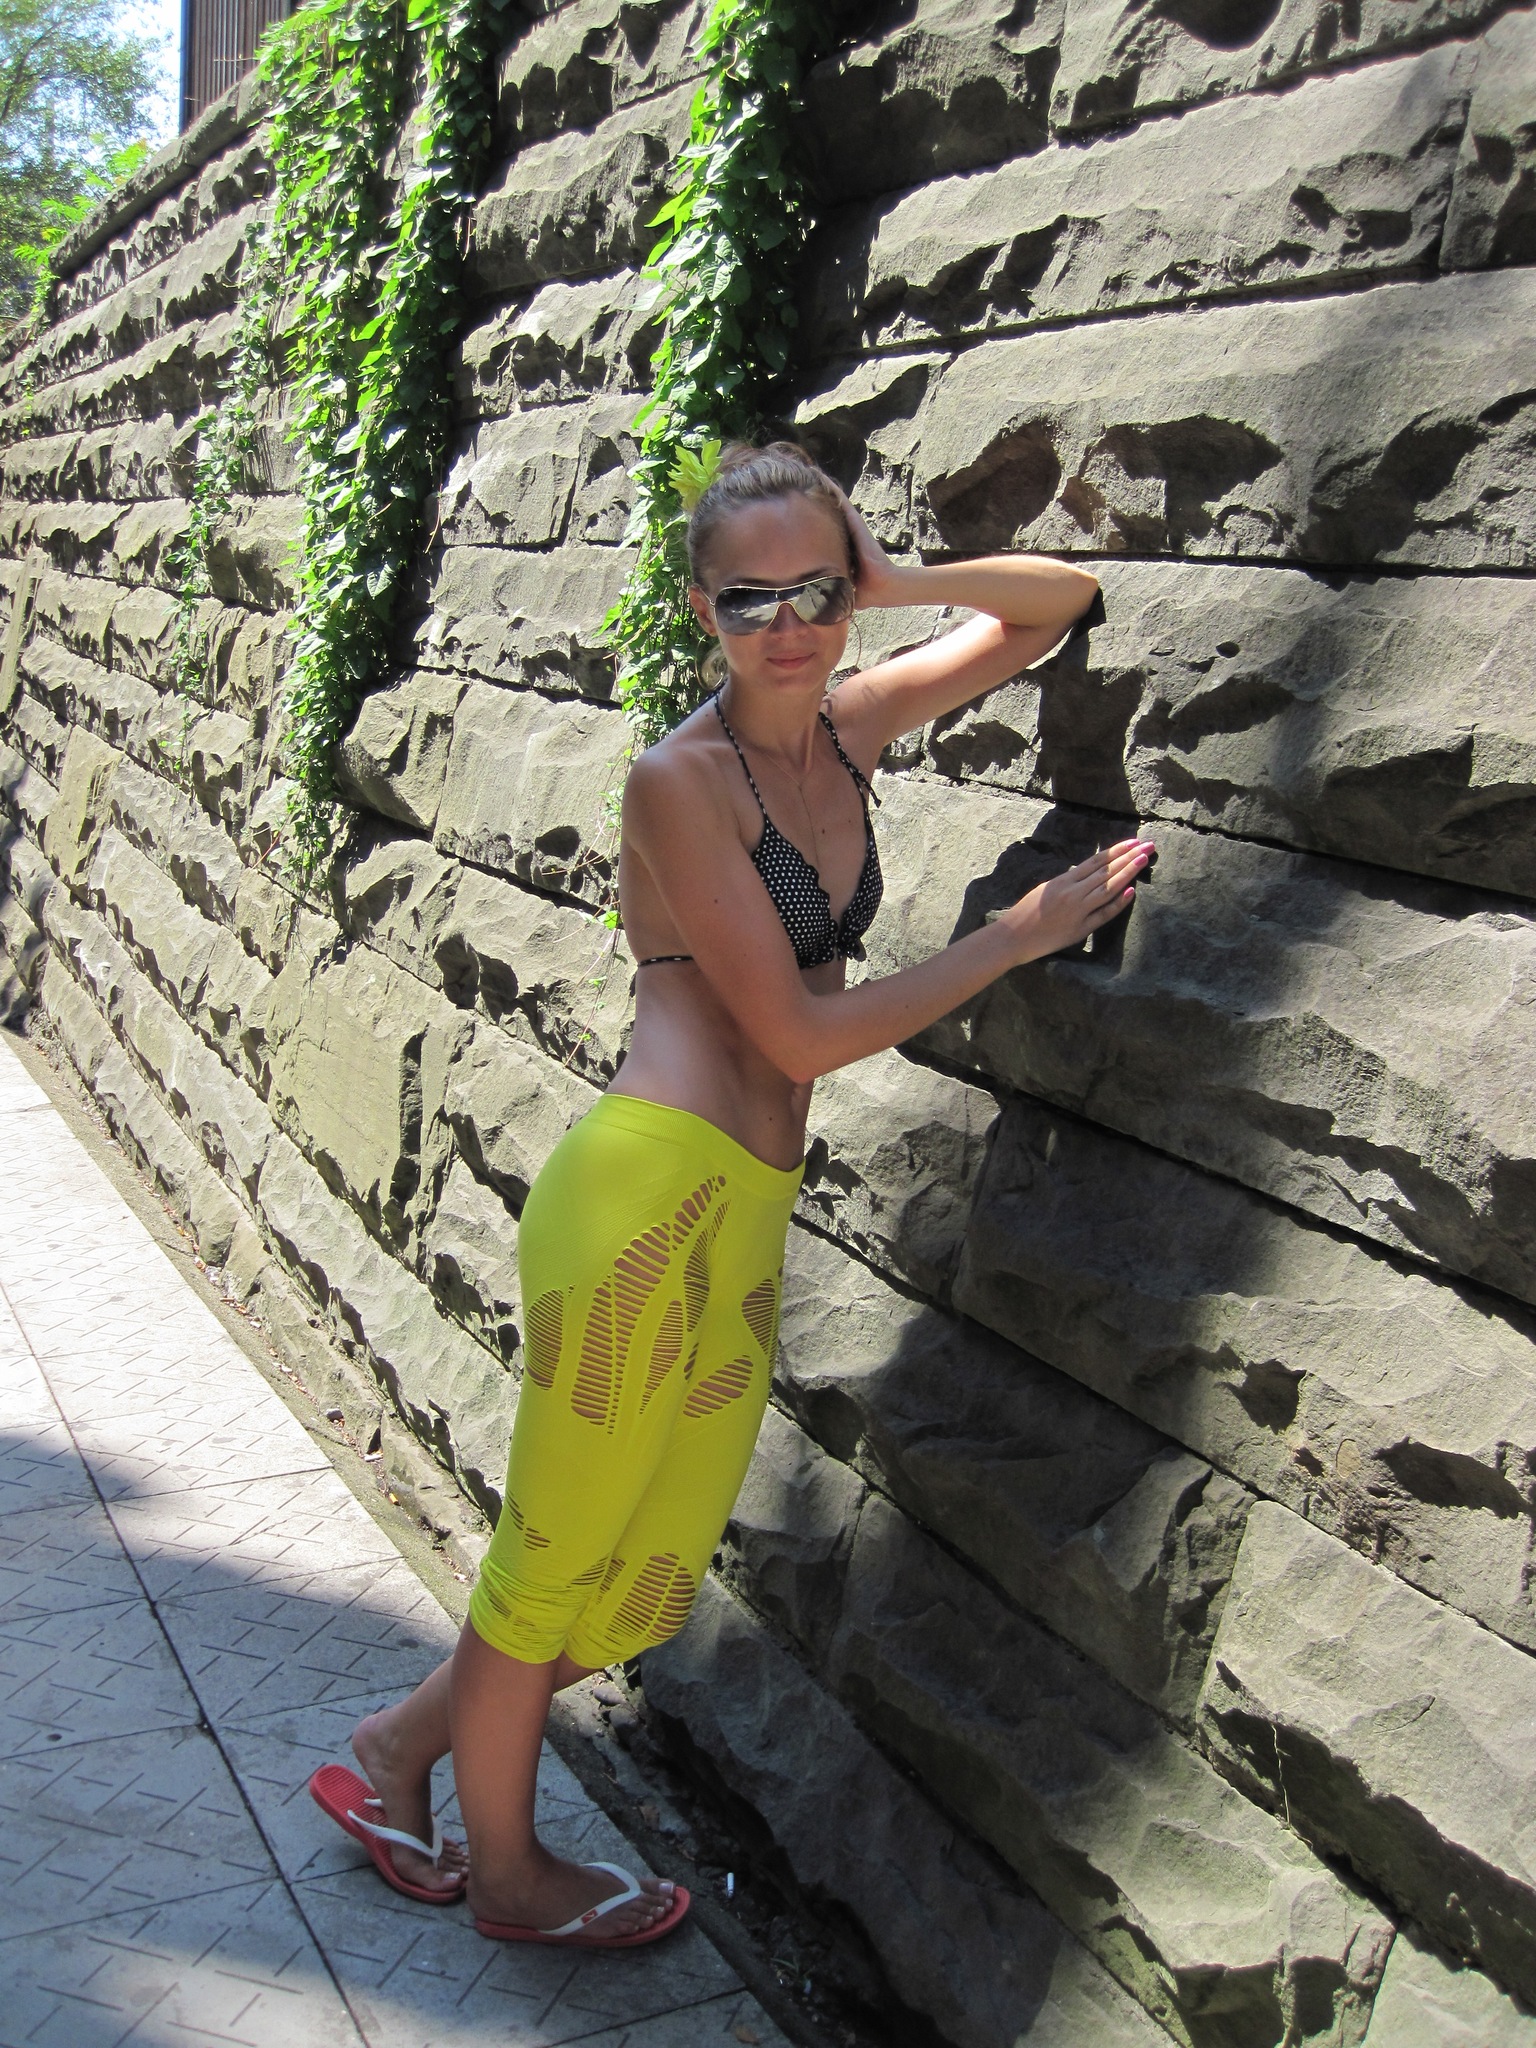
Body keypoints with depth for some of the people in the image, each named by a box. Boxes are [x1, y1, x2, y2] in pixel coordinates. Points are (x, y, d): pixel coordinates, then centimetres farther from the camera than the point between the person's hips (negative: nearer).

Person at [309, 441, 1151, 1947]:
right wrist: (1023, 932, -9)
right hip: (654, 1201, -8)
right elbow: (805, 1033, -15)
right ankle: (508, 1872, 35)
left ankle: (404, 1743, 41)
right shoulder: (682, 777, -13)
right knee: (561, 1555, 12)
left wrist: (893, 583, 2)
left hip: (745, 1215, 8)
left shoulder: (849, 727, 9)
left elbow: (1058, 603, 20)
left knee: (645, 1570, 20)